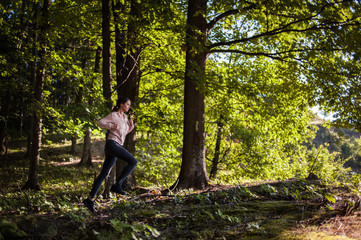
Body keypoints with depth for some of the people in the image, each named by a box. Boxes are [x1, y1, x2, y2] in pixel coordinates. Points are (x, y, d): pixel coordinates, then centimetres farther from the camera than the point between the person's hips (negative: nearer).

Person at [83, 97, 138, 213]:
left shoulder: (124, 117, 21)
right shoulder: (113, 115, -2)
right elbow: (100, 122, -7)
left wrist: (131, 126, 11)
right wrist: (112, 126, -18)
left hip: (117, 147, 8)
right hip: (112, 143, -8)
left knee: (104, 174, 5)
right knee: (133, 161, -18)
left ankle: (90, 200, 6)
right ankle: (117, 185, -15)